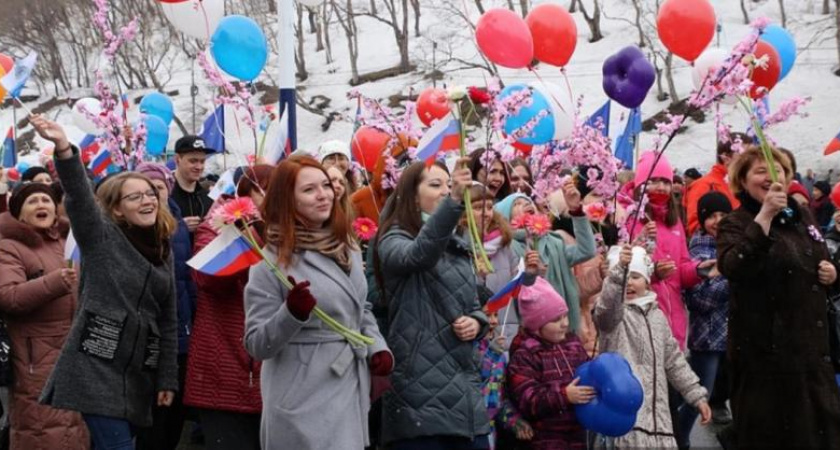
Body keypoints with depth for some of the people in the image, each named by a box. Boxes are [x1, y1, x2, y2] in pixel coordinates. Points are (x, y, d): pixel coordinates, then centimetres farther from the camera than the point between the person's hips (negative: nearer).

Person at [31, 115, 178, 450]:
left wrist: (167, 378, 14)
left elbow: (168, 321, 17)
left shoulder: (163, 252, 15)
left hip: (137, 371, 6)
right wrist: (63, 149, -37)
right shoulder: (101, 236, 0)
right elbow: (79, 195, -19)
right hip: (96, 366, -5)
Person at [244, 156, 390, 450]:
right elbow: (257, 345, -12)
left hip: (351, 391, 7)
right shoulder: (273, 260, -12)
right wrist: (292, 314, -28)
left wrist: (377, 346, 4)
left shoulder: (346, 247, 8)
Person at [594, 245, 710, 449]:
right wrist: (619, 270, -44)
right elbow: (608, 303, -28)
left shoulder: (657, 315, 18)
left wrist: (696, 395, 19)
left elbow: (674, 360, 23)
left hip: (657, 410, 7)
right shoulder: (612, 313, -1)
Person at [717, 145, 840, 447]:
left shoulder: (801, 219, 14)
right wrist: (765, 215, -31)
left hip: (811, 345, 7)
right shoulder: (736, 223, -6)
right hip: (766, 350, -7)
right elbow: (732, 268, -28)